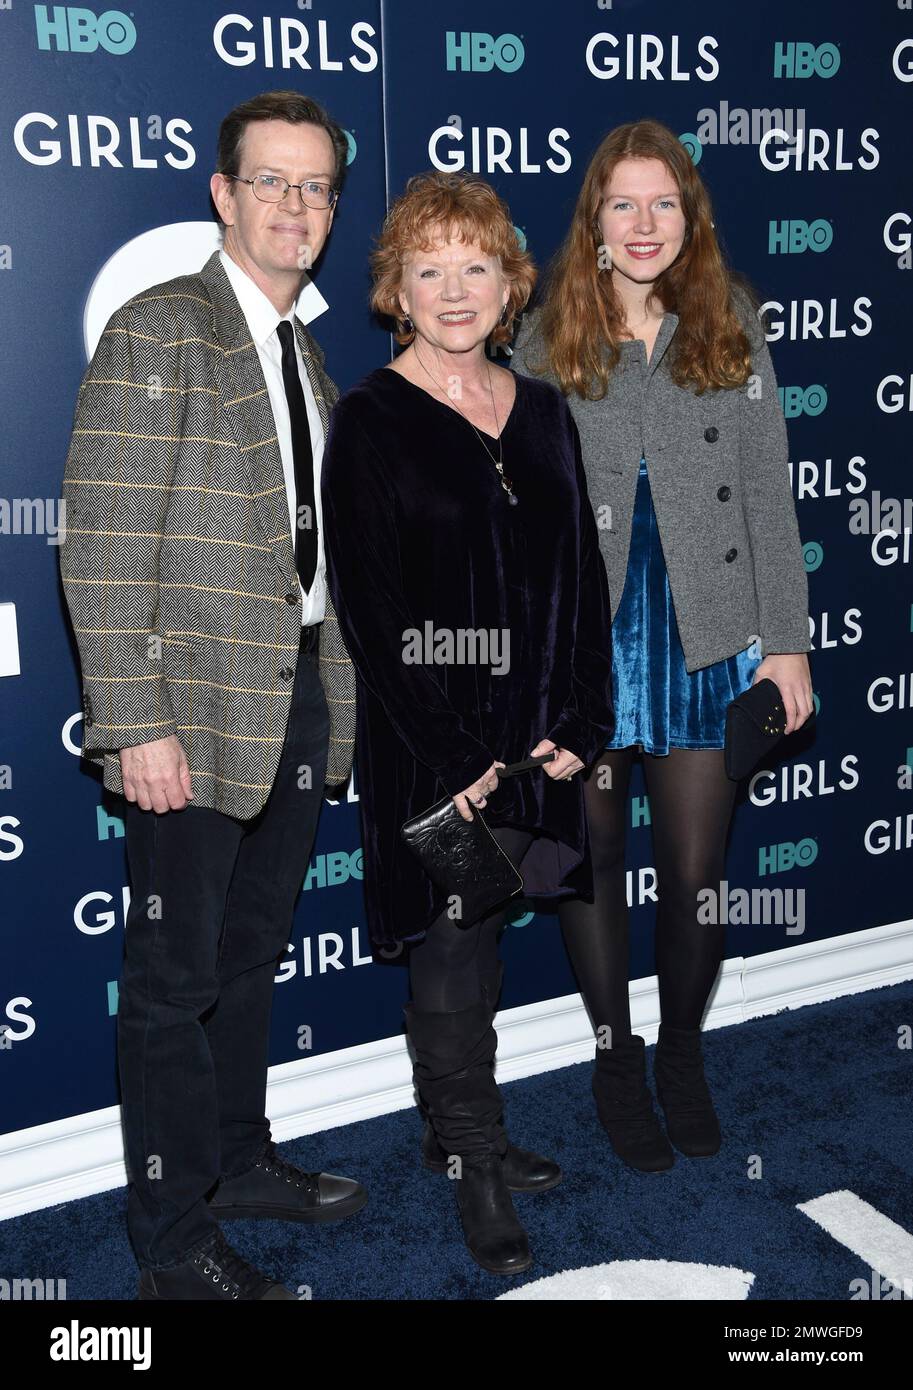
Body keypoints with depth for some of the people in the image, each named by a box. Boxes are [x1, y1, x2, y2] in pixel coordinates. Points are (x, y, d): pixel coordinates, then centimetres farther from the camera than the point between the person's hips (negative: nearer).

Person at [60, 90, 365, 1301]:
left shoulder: (304, 350, 14)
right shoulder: (159, 329, -10)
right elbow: (103, 546, -16)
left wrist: (338, 693, 14)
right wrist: (136, 724, -21)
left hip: (302, 705, 8)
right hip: (197, 713, -7)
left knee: (252, 956, 20)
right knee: (175, 976, 5)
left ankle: (240, 1161, 38)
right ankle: (173, 1237, 20)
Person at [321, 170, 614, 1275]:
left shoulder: (541, 411, 9)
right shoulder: (371, 418, -7)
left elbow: (583, 574, 9)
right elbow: (369, 604, -12)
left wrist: (576, 721, -1)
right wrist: (456, 755, -15)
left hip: (535, 736, 5)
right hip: (429, 746, -5)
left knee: (478, 940, 17)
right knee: (453, 954, 4)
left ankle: (457, 1130, 35)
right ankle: (475, 1168, 22)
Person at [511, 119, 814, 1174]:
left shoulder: (734, 331, 4)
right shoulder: (545, 342, 1)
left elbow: (767, 496, 4)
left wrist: (786, 641, 1)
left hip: (706, 635, 1)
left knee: (697, 868, 6)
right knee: (592, 856, 10)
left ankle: (681, 1052, 31)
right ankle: (616, 1056, 31)